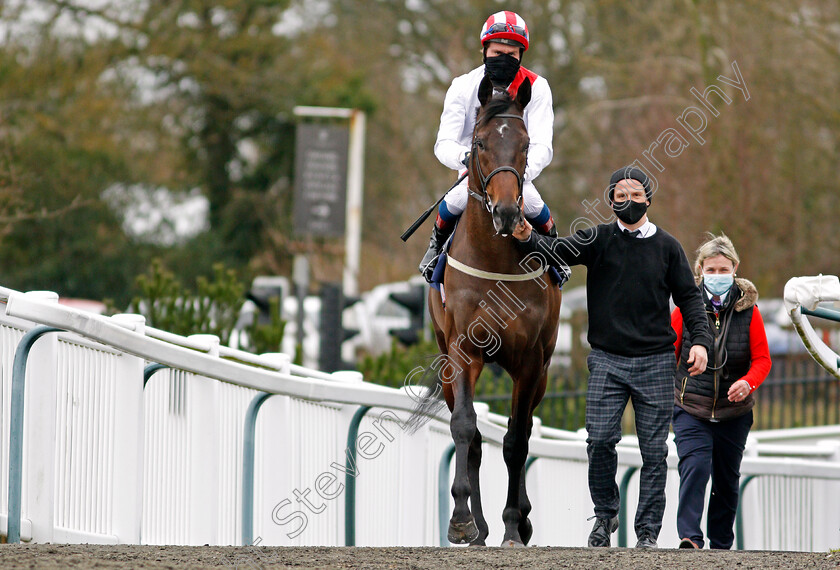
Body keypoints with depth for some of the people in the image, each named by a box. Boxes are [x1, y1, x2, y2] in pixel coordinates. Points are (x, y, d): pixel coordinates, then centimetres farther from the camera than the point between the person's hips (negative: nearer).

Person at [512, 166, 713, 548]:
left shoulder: (667, 247, 7)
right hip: (607, 361, -1)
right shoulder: (598, 240, 4)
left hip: (656, 362, 1)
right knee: (600, 440, -12)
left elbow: (688, 297, 9)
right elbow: (558, 251, -10)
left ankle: (648, 531, 5)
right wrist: (527, 238, -31)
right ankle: (605, 514, 9)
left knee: (654, 450, 0)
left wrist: (700, 339, -6)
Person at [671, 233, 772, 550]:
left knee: (727, 479, 10)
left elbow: (762, 359, 1)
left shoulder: (748, 310, 0)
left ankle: (721, 544, 23)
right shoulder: (685, 308, -2)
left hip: (734, 411, 2)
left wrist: (748, 382, -19)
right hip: (691, 407, -2)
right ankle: (690, 536, -28)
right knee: (695, 467, -22)